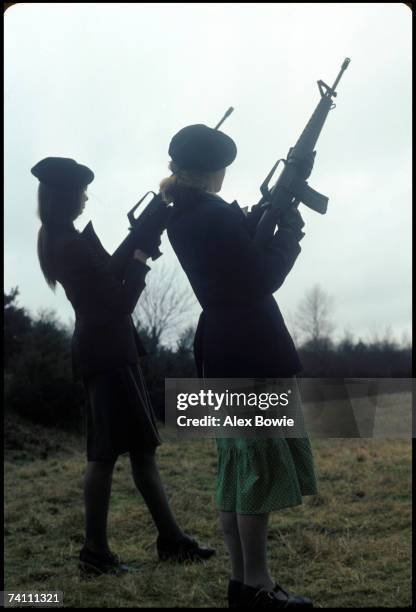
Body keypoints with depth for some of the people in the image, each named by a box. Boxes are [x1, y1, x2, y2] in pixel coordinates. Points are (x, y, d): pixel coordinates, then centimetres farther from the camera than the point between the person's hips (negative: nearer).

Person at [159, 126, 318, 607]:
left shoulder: (182, 217, 11)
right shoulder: (217, 216, -16)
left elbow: (247, 237, 17)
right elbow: (264, 277, -16)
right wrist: (291, 225, -3)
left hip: (223, 354, 9)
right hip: (252, 354, -9)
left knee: (238, 465, 12)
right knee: (260, 465, -3)